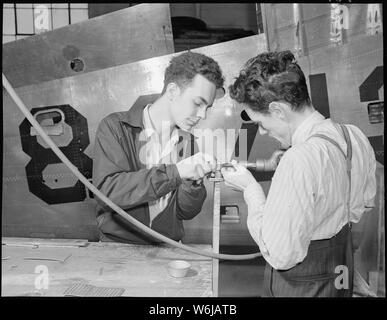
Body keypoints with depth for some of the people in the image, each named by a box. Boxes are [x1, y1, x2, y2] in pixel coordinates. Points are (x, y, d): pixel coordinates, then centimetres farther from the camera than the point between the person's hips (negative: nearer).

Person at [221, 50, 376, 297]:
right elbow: (365, 203, 11)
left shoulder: (299, 161, -33)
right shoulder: (356, 136, -7)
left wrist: (250, 188, -18)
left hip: (300, 286, -7)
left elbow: (279, 254, -26)